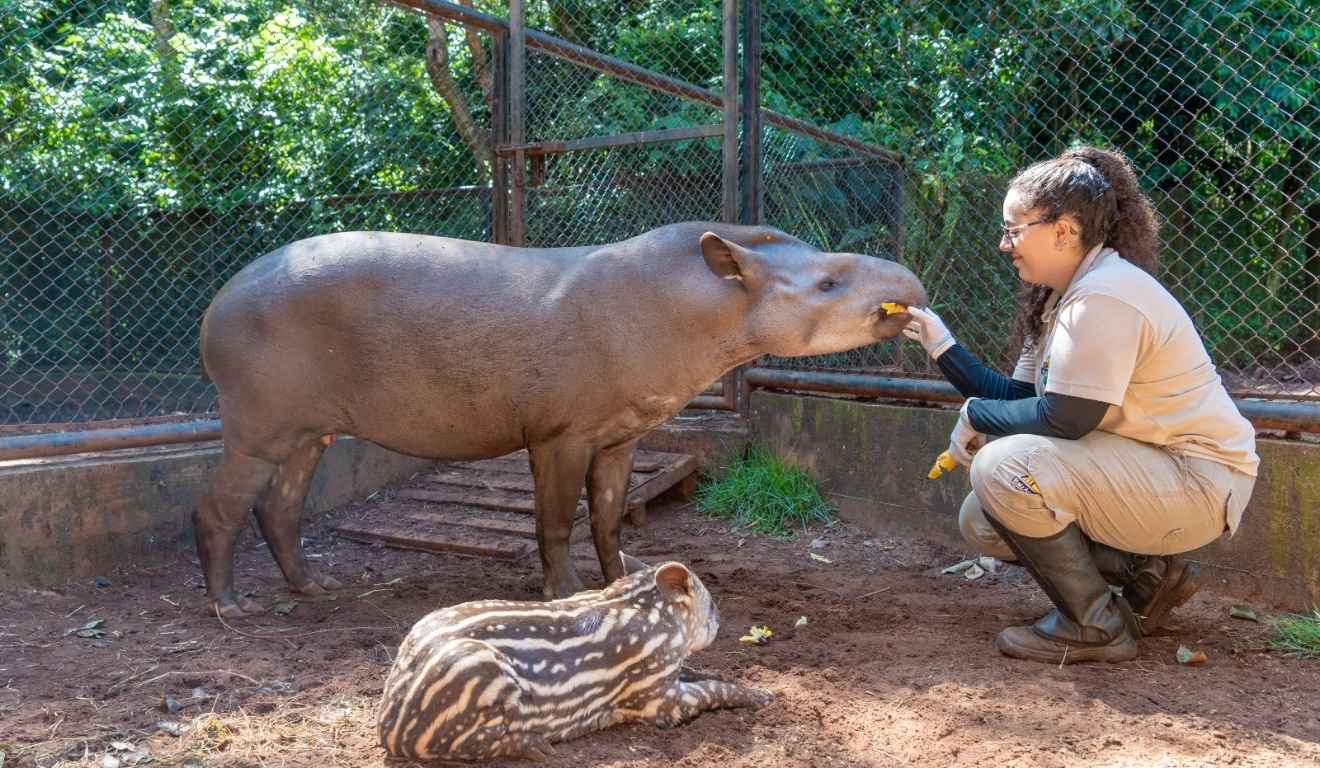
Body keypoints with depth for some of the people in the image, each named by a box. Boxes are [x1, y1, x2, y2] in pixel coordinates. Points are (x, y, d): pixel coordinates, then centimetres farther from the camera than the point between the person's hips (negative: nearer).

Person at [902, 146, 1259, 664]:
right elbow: (1018, 398, 7)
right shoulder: (1058, 298, 8)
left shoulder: (1104, 296, -23)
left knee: (1004, 466, -27)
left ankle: (1095, 627, -9)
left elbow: (1063, 420, -26)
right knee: (981, 522, 7)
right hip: (1143, 471, 10)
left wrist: (976, 414, -10)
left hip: (1198, 484, -10)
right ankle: (1148, 573, 11)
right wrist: (942, 347, 5)